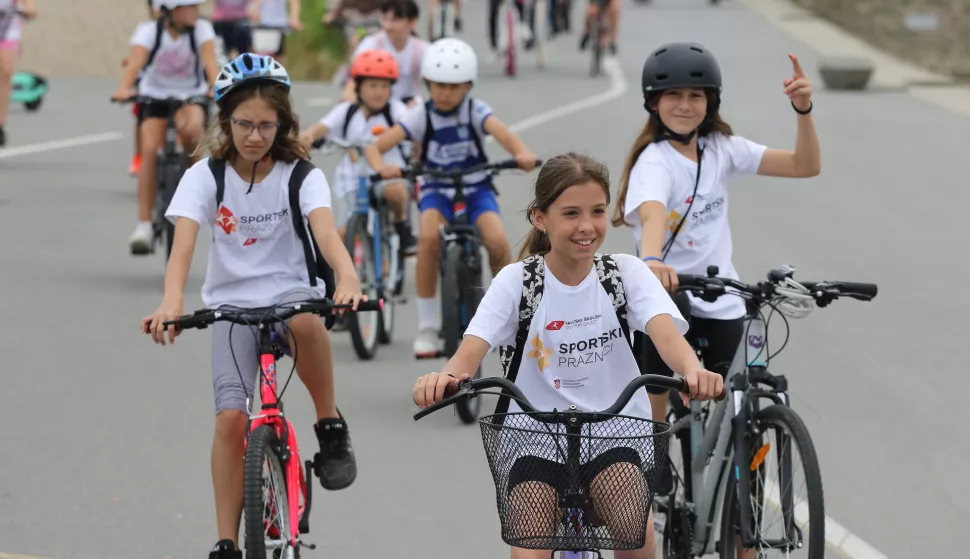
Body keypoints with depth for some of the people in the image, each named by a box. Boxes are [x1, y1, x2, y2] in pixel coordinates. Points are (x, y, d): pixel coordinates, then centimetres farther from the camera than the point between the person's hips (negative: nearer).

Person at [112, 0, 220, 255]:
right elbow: (136, 60, -30)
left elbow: (209, 59, -26)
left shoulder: (201, 29, -12)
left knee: (191, 128, -35)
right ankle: (144, 225, -20)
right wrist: (124, 89, -48)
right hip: (155, 97, 0)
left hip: (191, 97, 0)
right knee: (150, 149, -23)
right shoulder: (149, 31, -14)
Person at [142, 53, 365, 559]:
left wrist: (348, 278, -46)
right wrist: (171, 301, -40)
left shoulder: (300, 175, -5)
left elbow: (325, 231, -23)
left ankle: (330, 425, -16)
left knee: (303, 321, -39)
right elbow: (184, 242, -20)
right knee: (231, 418, -14)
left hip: (291, 290, -1)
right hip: (232, 303, 1)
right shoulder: (205, 177, -5)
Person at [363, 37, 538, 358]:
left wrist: (522, 154, -49)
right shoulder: (420, 116, -5)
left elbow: (500, 131, -26)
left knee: (497, 241, -27)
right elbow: (375, 146, -13)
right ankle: (427, 326, -20)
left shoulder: (475, 111, -5)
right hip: (437, 190, 0)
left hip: (475, 190, 0)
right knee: (428, 236, -32)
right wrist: (381, 167, -37)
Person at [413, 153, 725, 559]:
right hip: (537, 439, 0)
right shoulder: (517, 280, -4)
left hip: (614, 437, 0)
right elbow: (473, 347, -17)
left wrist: (692, 370, -44)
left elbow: (663, 330, -20)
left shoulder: (626, 273, -2)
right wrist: (446, 376, -43)